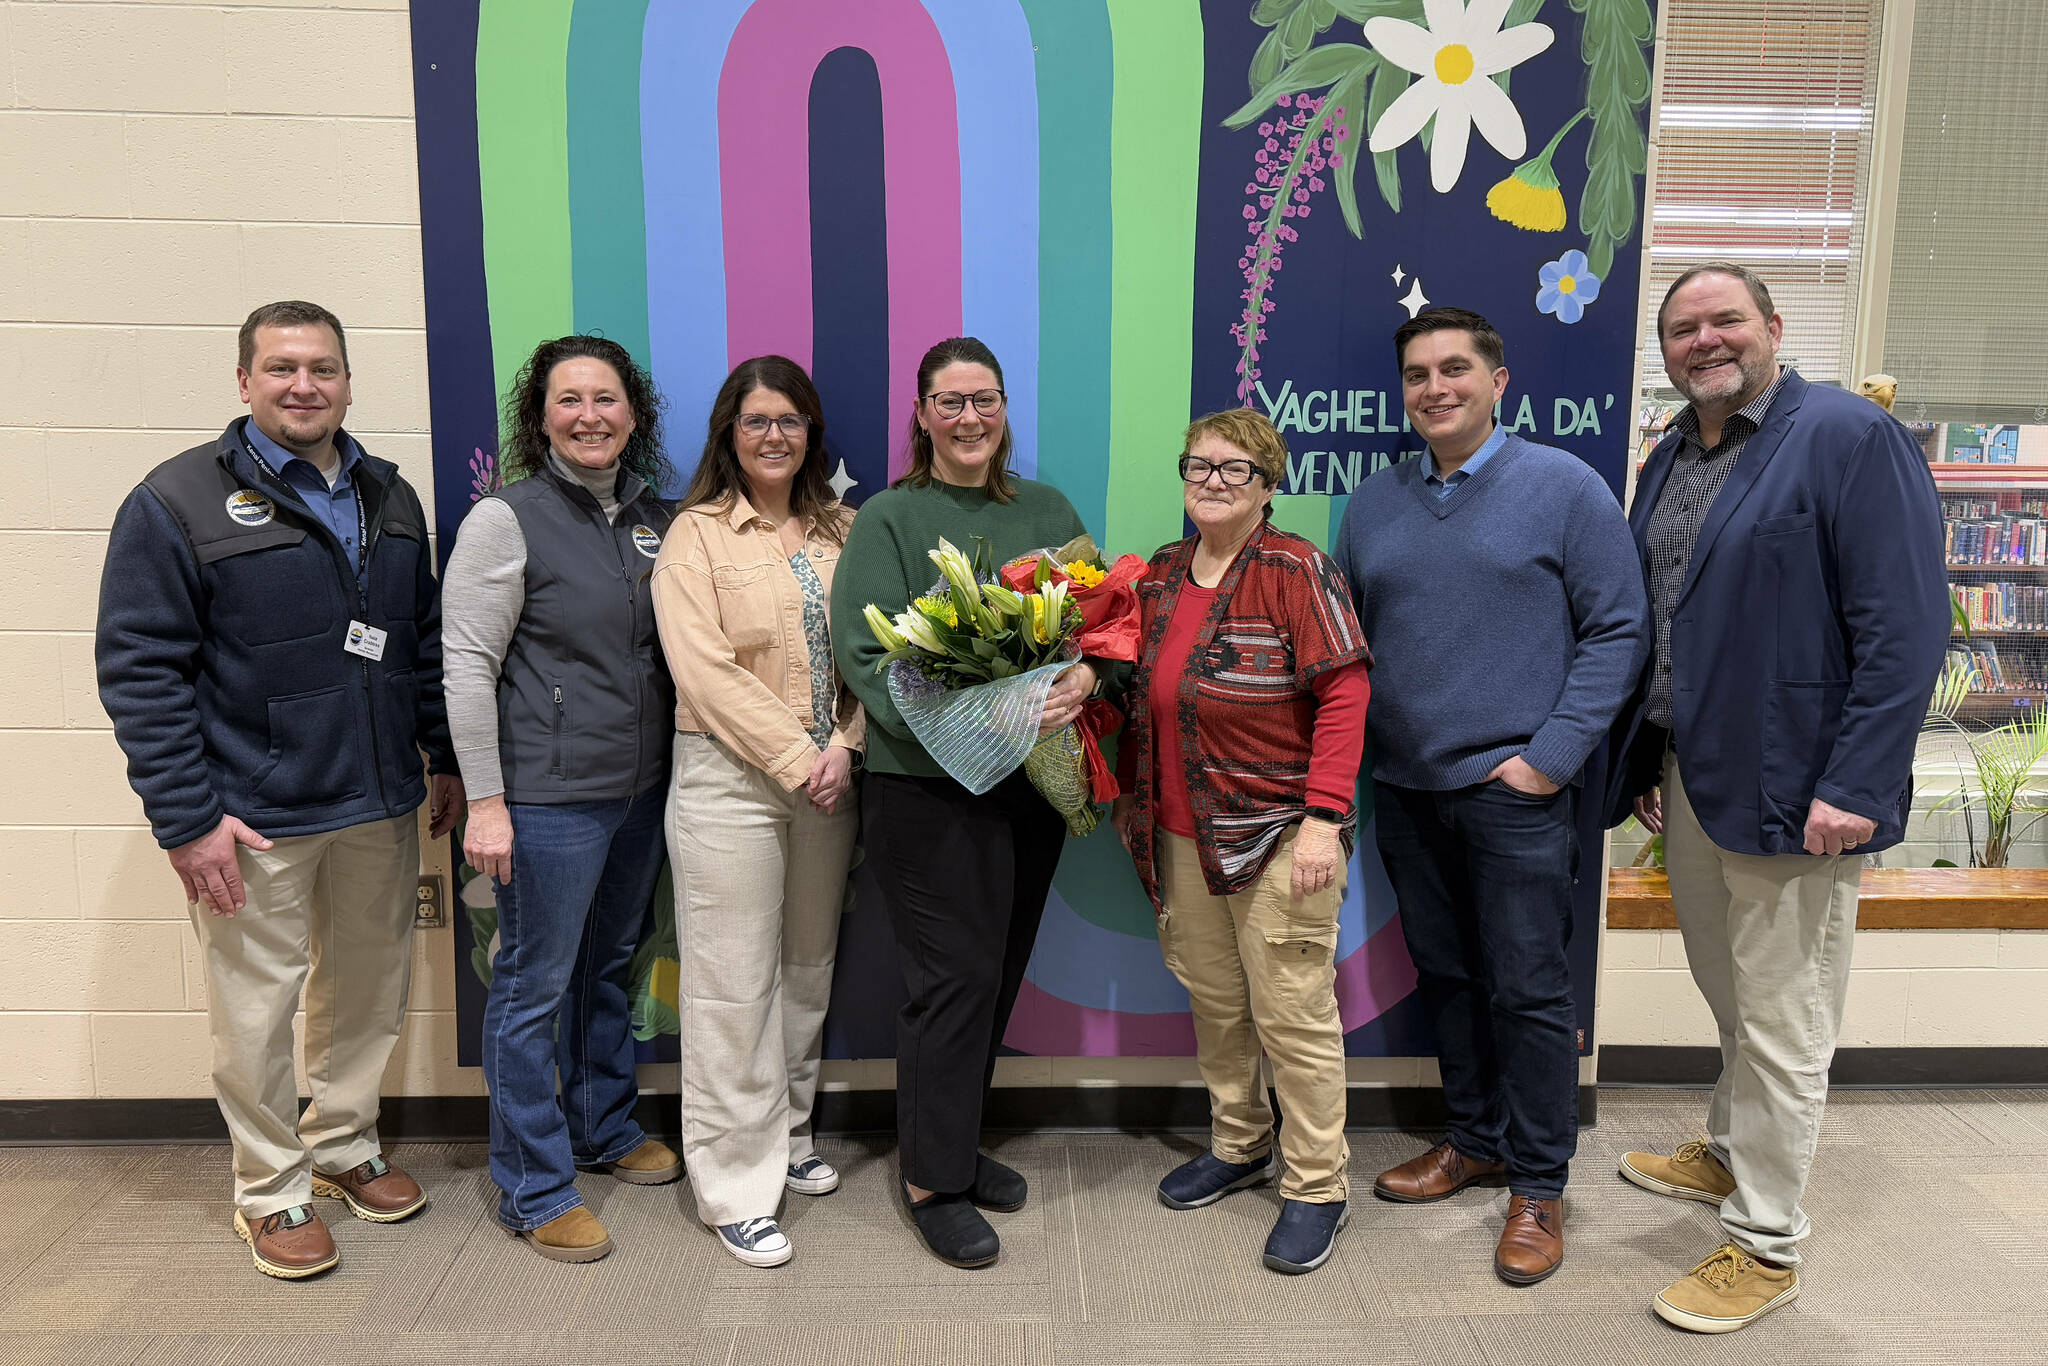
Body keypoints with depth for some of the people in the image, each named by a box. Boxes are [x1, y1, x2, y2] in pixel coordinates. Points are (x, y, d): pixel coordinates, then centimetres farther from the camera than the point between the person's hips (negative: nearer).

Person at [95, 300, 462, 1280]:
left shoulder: (388, 498, 9)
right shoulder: (179, 501, -8)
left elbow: (426, 640, 15)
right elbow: (138, 668, -11)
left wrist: (445, 758, 12)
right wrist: (186, 818, -15)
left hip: (381, 804, 5)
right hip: (254, 817, -5)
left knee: (371, 989, 16)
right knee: (258, 1010, 7)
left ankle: (343, 1146, 37)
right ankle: (272, 1191, 26)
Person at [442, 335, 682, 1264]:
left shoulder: (653, 516, 8)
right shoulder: (506, 520, -11)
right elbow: (468, 666, -12)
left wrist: (674, 763, 13)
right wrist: (486, 800, -15)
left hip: (640, 787, 7)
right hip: (548, 795, -6)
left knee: (608, 965, 20)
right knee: (533, 987, 4)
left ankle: (603, 1127, 40)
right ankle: (532, 1190, 19)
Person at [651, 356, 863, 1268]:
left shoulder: (840, 531, 10)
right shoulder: (697, 535, -3)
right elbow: (705, 670, -12)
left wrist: (843, 748, -7)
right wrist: (794, 760, -15)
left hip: (828, 779, 5)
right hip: (731, 780, -5)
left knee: (809, 967, 15)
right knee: (734, 983, 0)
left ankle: (788, 1136, 33)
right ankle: (737, 1186, 11)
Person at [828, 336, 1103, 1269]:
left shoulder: (1046, 511, 13)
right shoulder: (887, 520, -3)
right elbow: (865, 650, -12)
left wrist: (1084, 675, -14)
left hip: (1033, 778, 6)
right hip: (927, 782, -5)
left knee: (999, 972, 14)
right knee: (955, 976, -3)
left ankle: (955, 1141, 32)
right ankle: (933, 1180, 14)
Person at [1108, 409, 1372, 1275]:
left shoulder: (1296, 571, -10)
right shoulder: (1159, 578, 10)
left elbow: (1344, 694, -14)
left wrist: (1322, 816, -19)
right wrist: (1128, 794, 9)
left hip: (1278, 833, -6)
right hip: (1182, 834, 6)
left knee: (1293, 1013, 1)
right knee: (1212, 1002, 17)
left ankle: (1316, 1186, 18)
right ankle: (1238, 1146, 37)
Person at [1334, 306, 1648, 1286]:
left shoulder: (1562, 486, -4)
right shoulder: (1373, 504, 10)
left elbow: (1618, 628, -6)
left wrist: (1551, 756, -12)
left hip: (1513, 792, -5)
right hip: (1403, 791, 5)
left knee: (1527, 989, 2)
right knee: (1445, 974, 15)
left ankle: (1538, 1186, 18)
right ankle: (1475, 1140, 33)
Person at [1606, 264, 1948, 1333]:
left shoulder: (1850, 437, -11)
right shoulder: (1670, 461, 11)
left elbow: (1905, 629, -17)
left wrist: (1854, 788, -21)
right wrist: (1643, 759, 13)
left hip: (1793, 790, -7)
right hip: (1690, 776, 7)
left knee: (1781, 1022, 4)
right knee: (1727, 991, 22)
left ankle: (1764, 1246, 18)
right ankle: (1730, 1155, 43)